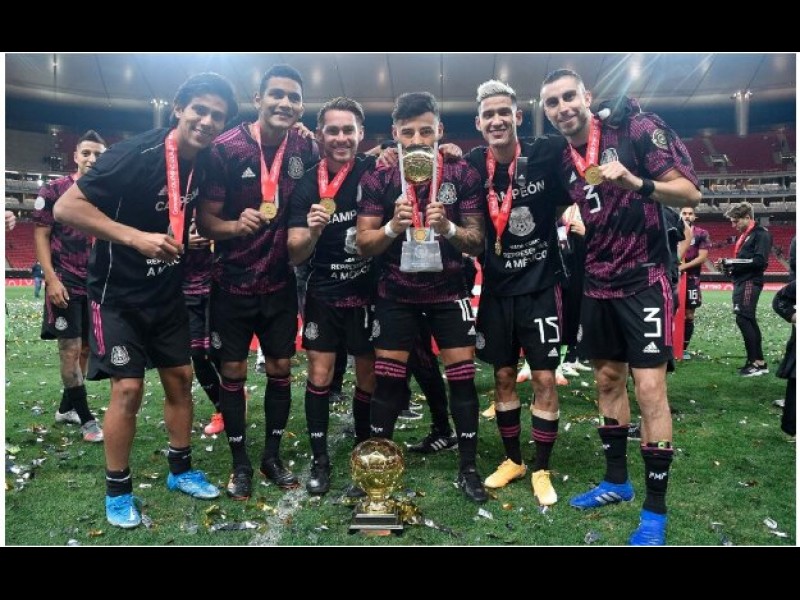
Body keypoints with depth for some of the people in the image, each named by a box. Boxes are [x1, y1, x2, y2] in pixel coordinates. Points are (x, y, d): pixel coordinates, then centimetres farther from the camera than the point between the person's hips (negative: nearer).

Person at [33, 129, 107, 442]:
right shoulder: (54, 190, -3)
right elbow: (41, 236, -5)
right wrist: (51, 279, -16)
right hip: (66, 283, -5)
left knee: (86, 348, 11)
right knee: (70, 348, -4)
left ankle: (66, 408, 26)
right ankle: (86, 418, 4)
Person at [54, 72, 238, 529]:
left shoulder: (205, 162, -2)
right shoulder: (135, 155, -22)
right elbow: (66, 207, -24)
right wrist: (136, 237, -31)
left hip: (167, 292, 6)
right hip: (119, 294, -6)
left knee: (180, 378, 10)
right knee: (129, 388, -6)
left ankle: (181, 470, 28)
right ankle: (118, 491, 14)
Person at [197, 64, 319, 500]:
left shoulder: (305, 150, -2)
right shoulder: (227, 148, -12)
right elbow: (205, 219, -12)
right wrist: (236, 225, -32)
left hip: (280, 283, 3)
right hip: (233, 283, -3)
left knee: (280, 369, 9)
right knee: (233, 371, 6)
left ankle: (272, 455, 27)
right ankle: (240, 463, 22)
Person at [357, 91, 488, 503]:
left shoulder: (463, 176, -5)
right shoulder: (377, 181, -5)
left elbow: (477, 243, -5)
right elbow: (363, 245, -5)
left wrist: (448, 228, -25)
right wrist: (393, 227, -24)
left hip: (448, 291, 0)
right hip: (395, 293, 0)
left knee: (462, 376, -1)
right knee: (387, 380, 3)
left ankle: (468, 468, 15)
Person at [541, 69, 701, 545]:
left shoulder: (635, 128, -10)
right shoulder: (562, 162, 6)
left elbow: (691, 193, -14)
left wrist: (636, 183, -29)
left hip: (644, 281, -6)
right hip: (598, 285, 6)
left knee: (650, 388, -8)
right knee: (607, 382, 13)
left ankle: (656, 512, 6)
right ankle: (617, 482, 30)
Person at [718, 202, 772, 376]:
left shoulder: (761, 234, -8)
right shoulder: (745, 235, 19)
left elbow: (760, 261, -19)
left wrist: (733, 262, -16)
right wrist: (729, 265, 7)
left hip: (750, 283, -10)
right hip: (741, 282, 10)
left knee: (743, 319, -14)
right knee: (748, 320, 9)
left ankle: (756, 362, -11)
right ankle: (759, 361, 15)